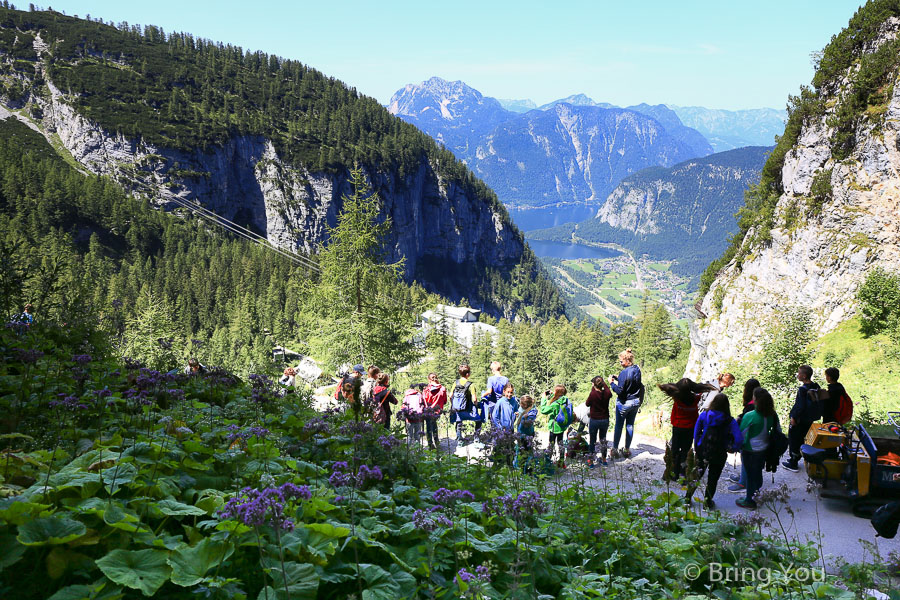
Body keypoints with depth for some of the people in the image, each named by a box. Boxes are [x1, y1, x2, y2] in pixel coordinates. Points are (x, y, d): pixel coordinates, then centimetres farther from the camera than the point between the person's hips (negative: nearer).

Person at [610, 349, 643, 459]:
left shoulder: (624, 373, -24)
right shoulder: (637, 369, -1)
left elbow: (619, 391, -23)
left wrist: (612, 383, -8)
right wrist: (618, 378, 7)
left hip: (624, 403, -6)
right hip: (635, 401, 6)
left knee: (618, 426, 7)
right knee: (630, 425, 14)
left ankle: (615, 449, 15)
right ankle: (627, 450, 21)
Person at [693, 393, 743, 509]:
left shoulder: (703, 416, -11)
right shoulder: (730, 421, -15)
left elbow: (696, 433, -3)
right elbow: (739, 439, -21)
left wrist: (696, 447, 9)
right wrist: (732, 449, -4)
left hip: (702, 451, 2)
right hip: (719, 454, -1)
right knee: (713, 478, 17)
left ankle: (688, 497, 29)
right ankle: (708, 501, 27)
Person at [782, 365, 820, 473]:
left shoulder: (803, 389, -26)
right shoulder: (816, 387, -1)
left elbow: (800, 406, -26)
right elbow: (817, 402, 9)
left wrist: (794, 417, -15)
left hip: (799, 420, -8)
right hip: (810, 419, 8)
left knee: (793, 440, 5)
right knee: (802, 439, 21)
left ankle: (793, 464, 12)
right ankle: (795, 458, 35)